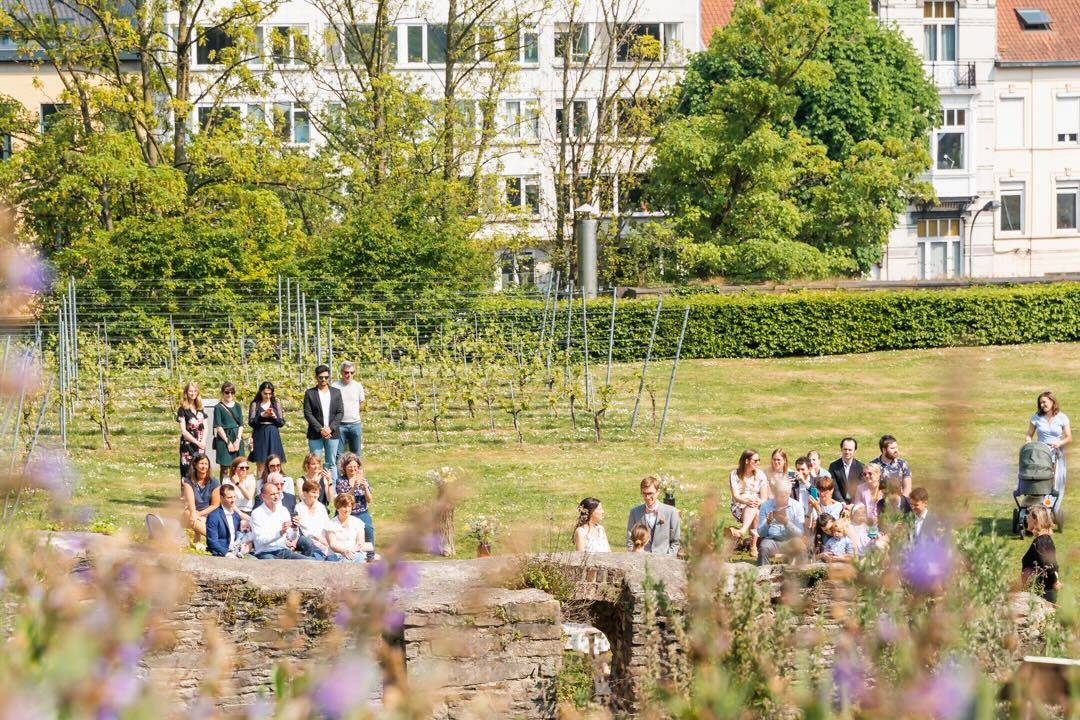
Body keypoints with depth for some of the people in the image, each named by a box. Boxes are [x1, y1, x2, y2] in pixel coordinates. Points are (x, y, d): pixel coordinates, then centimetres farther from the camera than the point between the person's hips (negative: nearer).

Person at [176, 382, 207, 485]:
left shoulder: (200, 409, 15)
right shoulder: (183, 410, -1)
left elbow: (205, 428, 13)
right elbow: (183, 431, -7)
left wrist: (203, 441, -5)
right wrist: (197, 442, -11)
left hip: (201, 445, 5)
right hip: (188, 444, -5)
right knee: (188, 472, -8)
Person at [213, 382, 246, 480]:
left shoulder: (237, 406, 12)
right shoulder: (218, 407, -1)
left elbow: (241, 425, 8)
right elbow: (218, 427, -6)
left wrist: (238, 440, -6)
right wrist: (228, 442, -11)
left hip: (237, 438, 4)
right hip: (223, 438, -4)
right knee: (224, 468, -4)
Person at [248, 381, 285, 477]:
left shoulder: (276, 404, 10)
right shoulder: (255, 404, 4)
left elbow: (282, 422, 7)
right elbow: (251, 422, -3)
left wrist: (274, 416, -12)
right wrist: (262, 415, -16)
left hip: (273, 436, 1)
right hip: (260, 436, -1)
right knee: (260, 465, -3)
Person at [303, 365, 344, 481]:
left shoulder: (336, 392, 10)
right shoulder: (310, 393, 4)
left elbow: (340, 412, 5)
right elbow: (307, 414, -2)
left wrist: (330, 429, -9)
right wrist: (320, 429, -12)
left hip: (332, 433, 1)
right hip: (315, 435, -1)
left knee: (331, 464, 3)